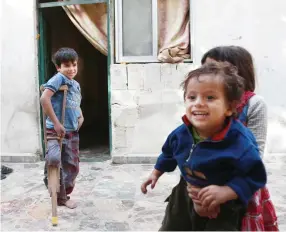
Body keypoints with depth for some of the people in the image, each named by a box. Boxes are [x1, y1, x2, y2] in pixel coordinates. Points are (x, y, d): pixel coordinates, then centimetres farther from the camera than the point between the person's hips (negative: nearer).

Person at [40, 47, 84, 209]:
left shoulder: (76, 84, 12)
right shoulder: (58, 79, -12)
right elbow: (44, 99, -25)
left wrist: (81, 117, 7)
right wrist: (56, 123, -25)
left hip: (72, 132, 8)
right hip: (56, 130, -7)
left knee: (73, 167, 12)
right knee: (54, 160, -29)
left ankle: (63, 196, 32)